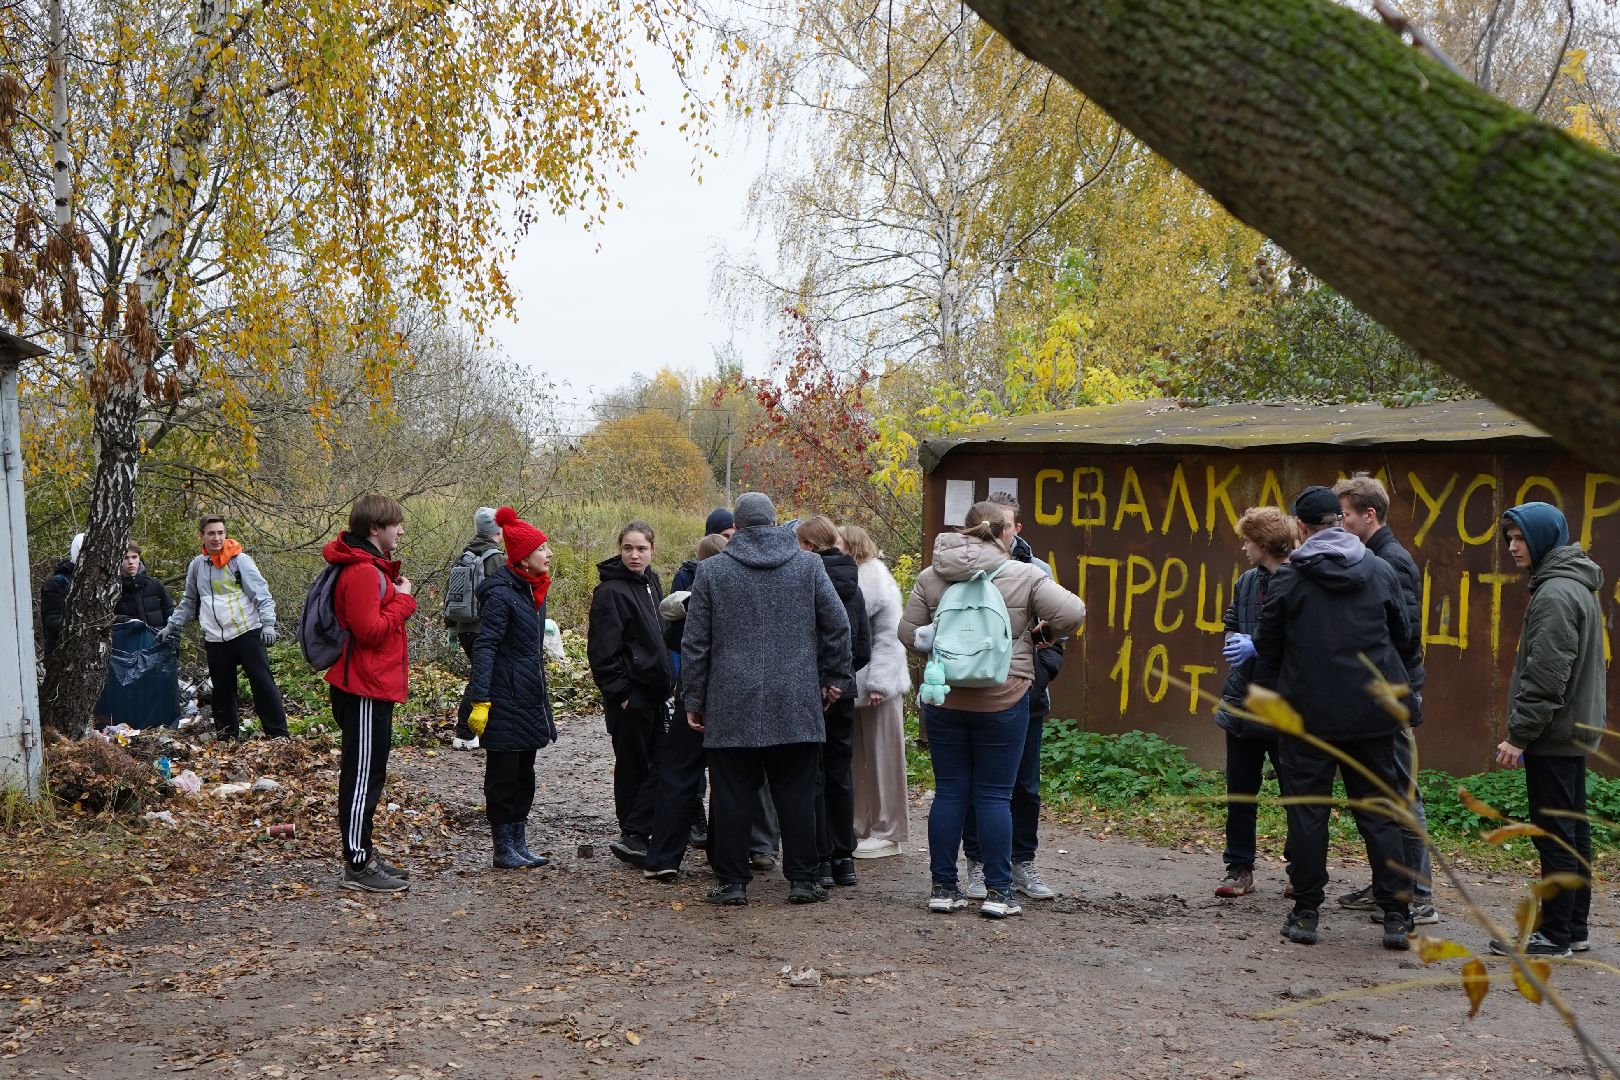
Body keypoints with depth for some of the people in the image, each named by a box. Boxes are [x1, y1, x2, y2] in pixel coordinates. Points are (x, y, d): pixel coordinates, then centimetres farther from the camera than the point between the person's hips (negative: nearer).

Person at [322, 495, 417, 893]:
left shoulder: (374, 568, 15)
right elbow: (370, 630, -24)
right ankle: (358, 866, 2)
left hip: (373, 686, 11)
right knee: (363, 775, -4)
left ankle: (363, 856, 25)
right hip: (366, 689, -11)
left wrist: (396, 587, 4)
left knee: (367, 774, 16)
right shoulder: (362, 572, -18)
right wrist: (403, 599, -13)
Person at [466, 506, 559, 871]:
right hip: (505, 701, -9)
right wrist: (480, 701, -25)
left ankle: (519, 845, 23)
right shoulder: (501, 593, -16)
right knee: (503, 776, 1)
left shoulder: (534, 590, 11)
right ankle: (504, 850, 9)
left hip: (529, 700, 9)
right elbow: (484, 647, -20)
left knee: (524, 775, 14)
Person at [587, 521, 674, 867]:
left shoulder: (651, 583, 12)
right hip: (630, 695, -8)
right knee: (633, 766, -1)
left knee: (661, 763, 3)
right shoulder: (610, 591, -13)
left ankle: (634, 836, 6)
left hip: (655, 690, 8)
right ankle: (632, 837, 6)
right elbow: (604, 651, -16)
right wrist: (619, 693, -17)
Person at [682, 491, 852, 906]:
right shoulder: (808, 564, 4)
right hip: (797, 705, 1)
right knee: (796, 794, 7)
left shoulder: (711, 571, 2)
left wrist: (693, 700, 9)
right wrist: (834, 677, 15)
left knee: (733, 795, 5)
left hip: (732, 706, -1)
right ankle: (802, 880, 11)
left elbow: (694, 644, 3)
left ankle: (732, 881, 9)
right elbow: (838, 625, 5)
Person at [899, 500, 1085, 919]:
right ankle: (998, 892, 7)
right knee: (994, 795, 4)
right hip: (1002, 701, -2)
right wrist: (1047, 632, 9)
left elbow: (908, 633, 5)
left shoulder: (930, 577, 3)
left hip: (944, 700, 3)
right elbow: (1072, 614, -11)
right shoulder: (1024, 575, -5)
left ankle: (943, 888, 14)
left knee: (949, 791, 9)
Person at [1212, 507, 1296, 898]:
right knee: (1239, 793, 12)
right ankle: (1240, 869, 21)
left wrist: (1260, 647, -21)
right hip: (1242, 701, 7)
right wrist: (1236, 648, 0)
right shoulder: (1247, 581, 8)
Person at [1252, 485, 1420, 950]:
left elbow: (1267, 647, 2)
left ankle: (1306, 914, 8)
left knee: (1308, 811, 5)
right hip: (1372, 714, 3)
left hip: (1310, 713, -2)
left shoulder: (1289, 577, -4)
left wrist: (1267, 699, 17)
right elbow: (1405, 638, 12)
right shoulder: (1380, 571, 4)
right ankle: (1396, 915, 8)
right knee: (1379, 811, 8)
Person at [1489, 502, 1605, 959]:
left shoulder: (1554, 594, -17)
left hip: (1553, 736, -10)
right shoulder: (1579, 587, 15)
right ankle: (1575, 928, 21)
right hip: (1576, 732, 10)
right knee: (1574, 831, 13)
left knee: (1555, 835, -5)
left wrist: (1519, 734, -17)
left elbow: (1545, 676, -21)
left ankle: (1555, 934, 1)